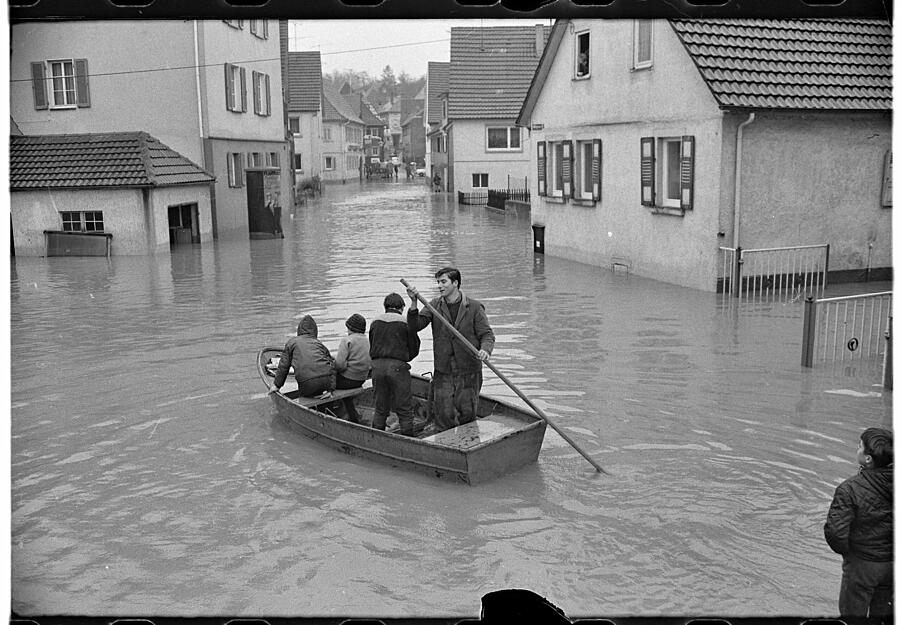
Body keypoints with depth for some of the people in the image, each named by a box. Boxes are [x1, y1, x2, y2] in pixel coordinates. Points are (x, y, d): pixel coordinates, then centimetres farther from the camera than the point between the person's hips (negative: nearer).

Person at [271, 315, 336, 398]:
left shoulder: (292, 342, 18)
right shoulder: (319, 343, 25)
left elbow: (284, 365, 14)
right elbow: (332, 364, 16)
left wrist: (277, 385, 22)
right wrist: (330, 389, 13)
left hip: (307, 384, -3)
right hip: (327, 380, 3)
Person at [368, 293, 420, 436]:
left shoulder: (375, 322, 10)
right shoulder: (405, 323, -2)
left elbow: (371, 348, 14)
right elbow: (414, 348, 4)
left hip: (377, 365, 4)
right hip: (397, 366, -4)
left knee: (380, 409, 15)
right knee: (404, 409, 4)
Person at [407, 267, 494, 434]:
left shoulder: (474, 307, -3)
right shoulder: (435, 305, 5)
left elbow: (487, 334, -3)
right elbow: (416, 325, -4)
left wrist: (485, 350, -24)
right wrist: (414, 303, -19)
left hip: (468, 371, -2)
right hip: (443, 371, 2)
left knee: (467, 414, 6)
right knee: (443, 415, 1)